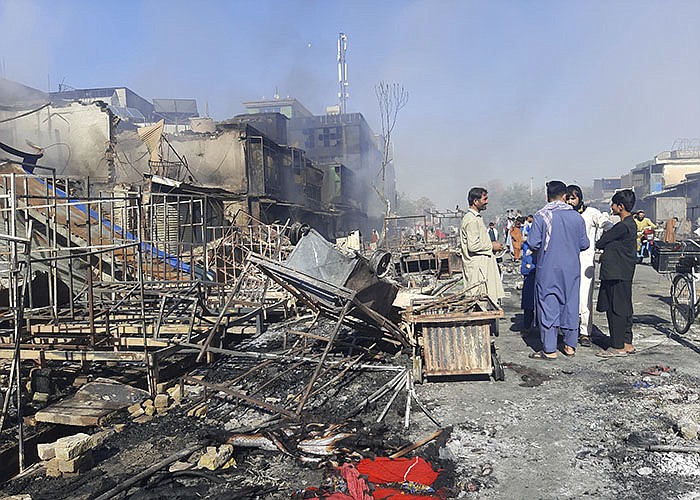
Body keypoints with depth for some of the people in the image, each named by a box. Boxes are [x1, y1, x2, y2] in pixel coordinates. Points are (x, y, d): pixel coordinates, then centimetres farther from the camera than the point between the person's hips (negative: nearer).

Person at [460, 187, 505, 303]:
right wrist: (492, 246, -10)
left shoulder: (475, 217, 17)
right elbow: (473, 246, -24)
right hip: (477, 267, -10)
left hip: (483, 265, 10)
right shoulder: (472, 220, -16)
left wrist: (491, 244, 14)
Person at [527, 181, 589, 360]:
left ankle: (549, 350, 3)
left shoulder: (541, 216, -9)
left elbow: (533, 243, -12)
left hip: (548, 269, -3)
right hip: (571, 268, 4)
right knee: (571, 304, 13)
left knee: (548, 306, 1)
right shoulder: (577, 217, 1)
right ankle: (570, 345, 21)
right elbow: (584, 244, 5)